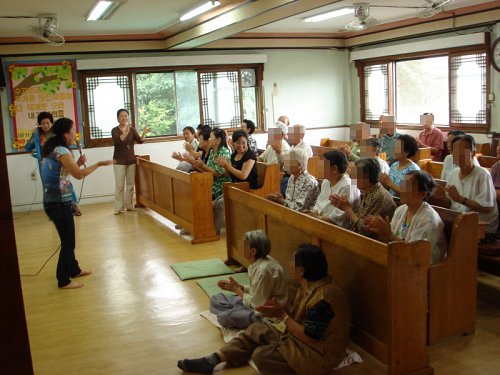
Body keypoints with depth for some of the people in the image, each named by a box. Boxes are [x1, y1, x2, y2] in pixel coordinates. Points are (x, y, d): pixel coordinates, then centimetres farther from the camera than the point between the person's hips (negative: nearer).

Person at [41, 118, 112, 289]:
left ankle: (74, 270, 37)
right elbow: (79, 175, -22)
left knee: (68, 238, 22)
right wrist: (99, 164, -13)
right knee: (68, 241, 1)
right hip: (59, 203, -10)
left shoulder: (51, 149, 12)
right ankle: (64, 280, 12)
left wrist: (77, 163, 6)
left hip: (52, 201, 10)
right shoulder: (62, 151, -17)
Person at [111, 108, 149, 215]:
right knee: (119, 185, -5)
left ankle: (129, 205, 18)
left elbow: (140, 141, -8)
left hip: (131, 160, 4)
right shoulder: (115, 130, -7)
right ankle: (118, 208, -1)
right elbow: (117, 141, -26)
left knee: (130, 184, 8)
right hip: (119, 161, -4)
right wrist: (126, 132, -41)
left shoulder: (132, 129, 3)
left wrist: (144, 134, -29)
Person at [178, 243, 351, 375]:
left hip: (317, 355, -10)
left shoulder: (323, 298, -29)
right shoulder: (309, 286, 3)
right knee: (257, 330, 4)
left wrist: (282, 315, -18)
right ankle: (211, 361, 2)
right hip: (300, 339, 10)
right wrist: (281, 310, -10)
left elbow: (309, 337, -26)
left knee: (261, 356, -22)